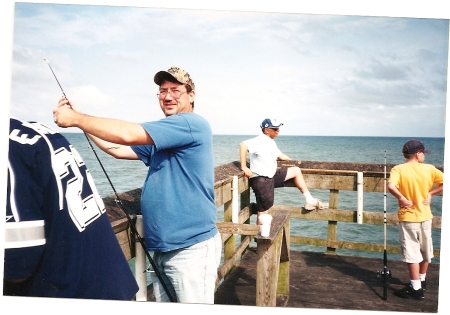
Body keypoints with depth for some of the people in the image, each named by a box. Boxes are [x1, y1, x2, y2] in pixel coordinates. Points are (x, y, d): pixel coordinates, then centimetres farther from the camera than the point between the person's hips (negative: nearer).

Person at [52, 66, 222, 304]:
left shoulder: (193, 124, -14)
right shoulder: (160, 139, 17)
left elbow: (127, 134, -21)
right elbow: (118, 149, 14)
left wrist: (76, 119, -11)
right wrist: (78, 118, 6)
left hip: (192, 247, -9)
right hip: (163, 247, 9)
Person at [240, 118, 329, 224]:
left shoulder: (271, 142, 15)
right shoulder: (260, 140, -16)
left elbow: (280, 155, 31)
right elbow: (243, 145, -31)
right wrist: (244, 167, -29)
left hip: (272, 176, 10)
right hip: (261, 180, -10)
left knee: (296, 170, 14)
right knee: (263, 211, -6)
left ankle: (310, 201, 15)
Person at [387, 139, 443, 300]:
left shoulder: (398, 169, -11)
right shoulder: (429, 168, -4)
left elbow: (391, 186, -28)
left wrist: (402, 198, -14)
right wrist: (430, 193, 0)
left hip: (407, 217, -3)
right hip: (425, 216, 3)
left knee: (412, 253, 0)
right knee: (425, 251, 20)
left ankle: (416, 289, 3)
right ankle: (422, 280, 35)